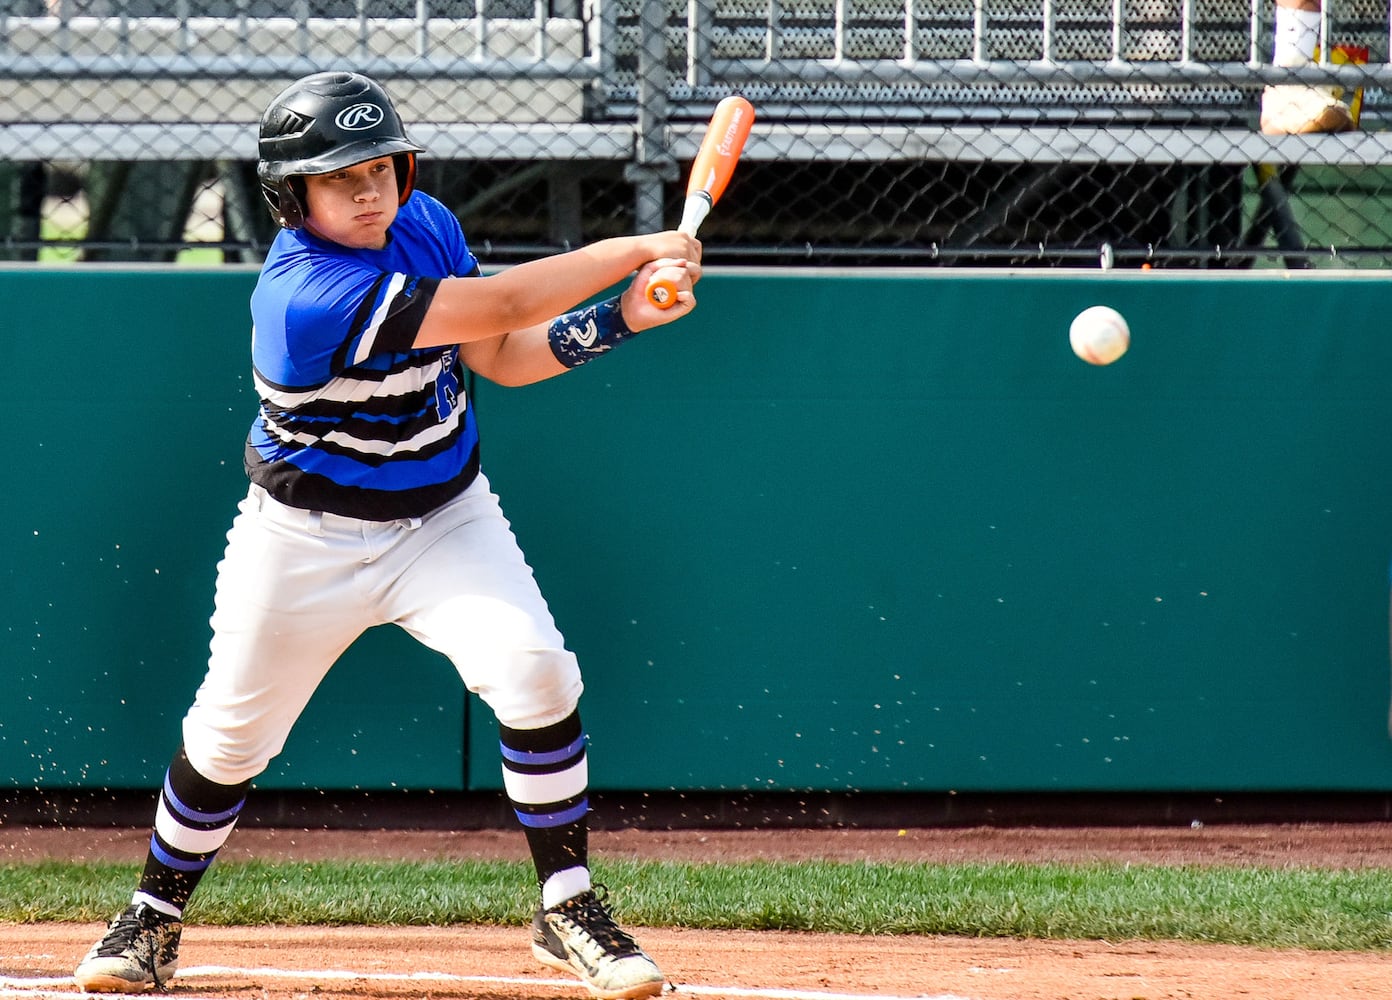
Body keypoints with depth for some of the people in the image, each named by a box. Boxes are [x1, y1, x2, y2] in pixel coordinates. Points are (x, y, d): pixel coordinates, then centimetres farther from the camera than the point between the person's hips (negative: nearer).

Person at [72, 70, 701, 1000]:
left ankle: (569, 907, -7)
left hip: (444, 520, 5)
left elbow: (501, 356, 2)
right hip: (310, 540, -5)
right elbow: (499, 306, -32)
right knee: (230, 736, 5)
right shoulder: (311, 294, -31)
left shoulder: (424, 223, -6)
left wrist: (619, 317, -13)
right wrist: (631, 251, -24)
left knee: (537, 675, -17)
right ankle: (155, 916, 30)